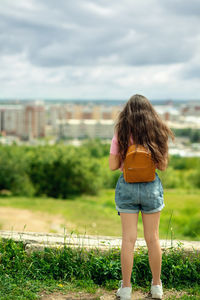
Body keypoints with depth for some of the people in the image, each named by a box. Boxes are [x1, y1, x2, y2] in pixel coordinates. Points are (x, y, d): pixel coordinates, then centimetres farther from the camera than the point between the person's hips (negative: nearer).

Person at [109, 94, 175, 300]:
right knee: (152, 239, 10)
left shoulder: (121, 135, -6)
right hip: (151, 186, 1)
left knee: (128, 239, 3)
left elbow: (113, 166, -5)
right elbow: (163, 165, 0)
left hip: (127, 186, -1)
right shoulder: (157, 133, -2)